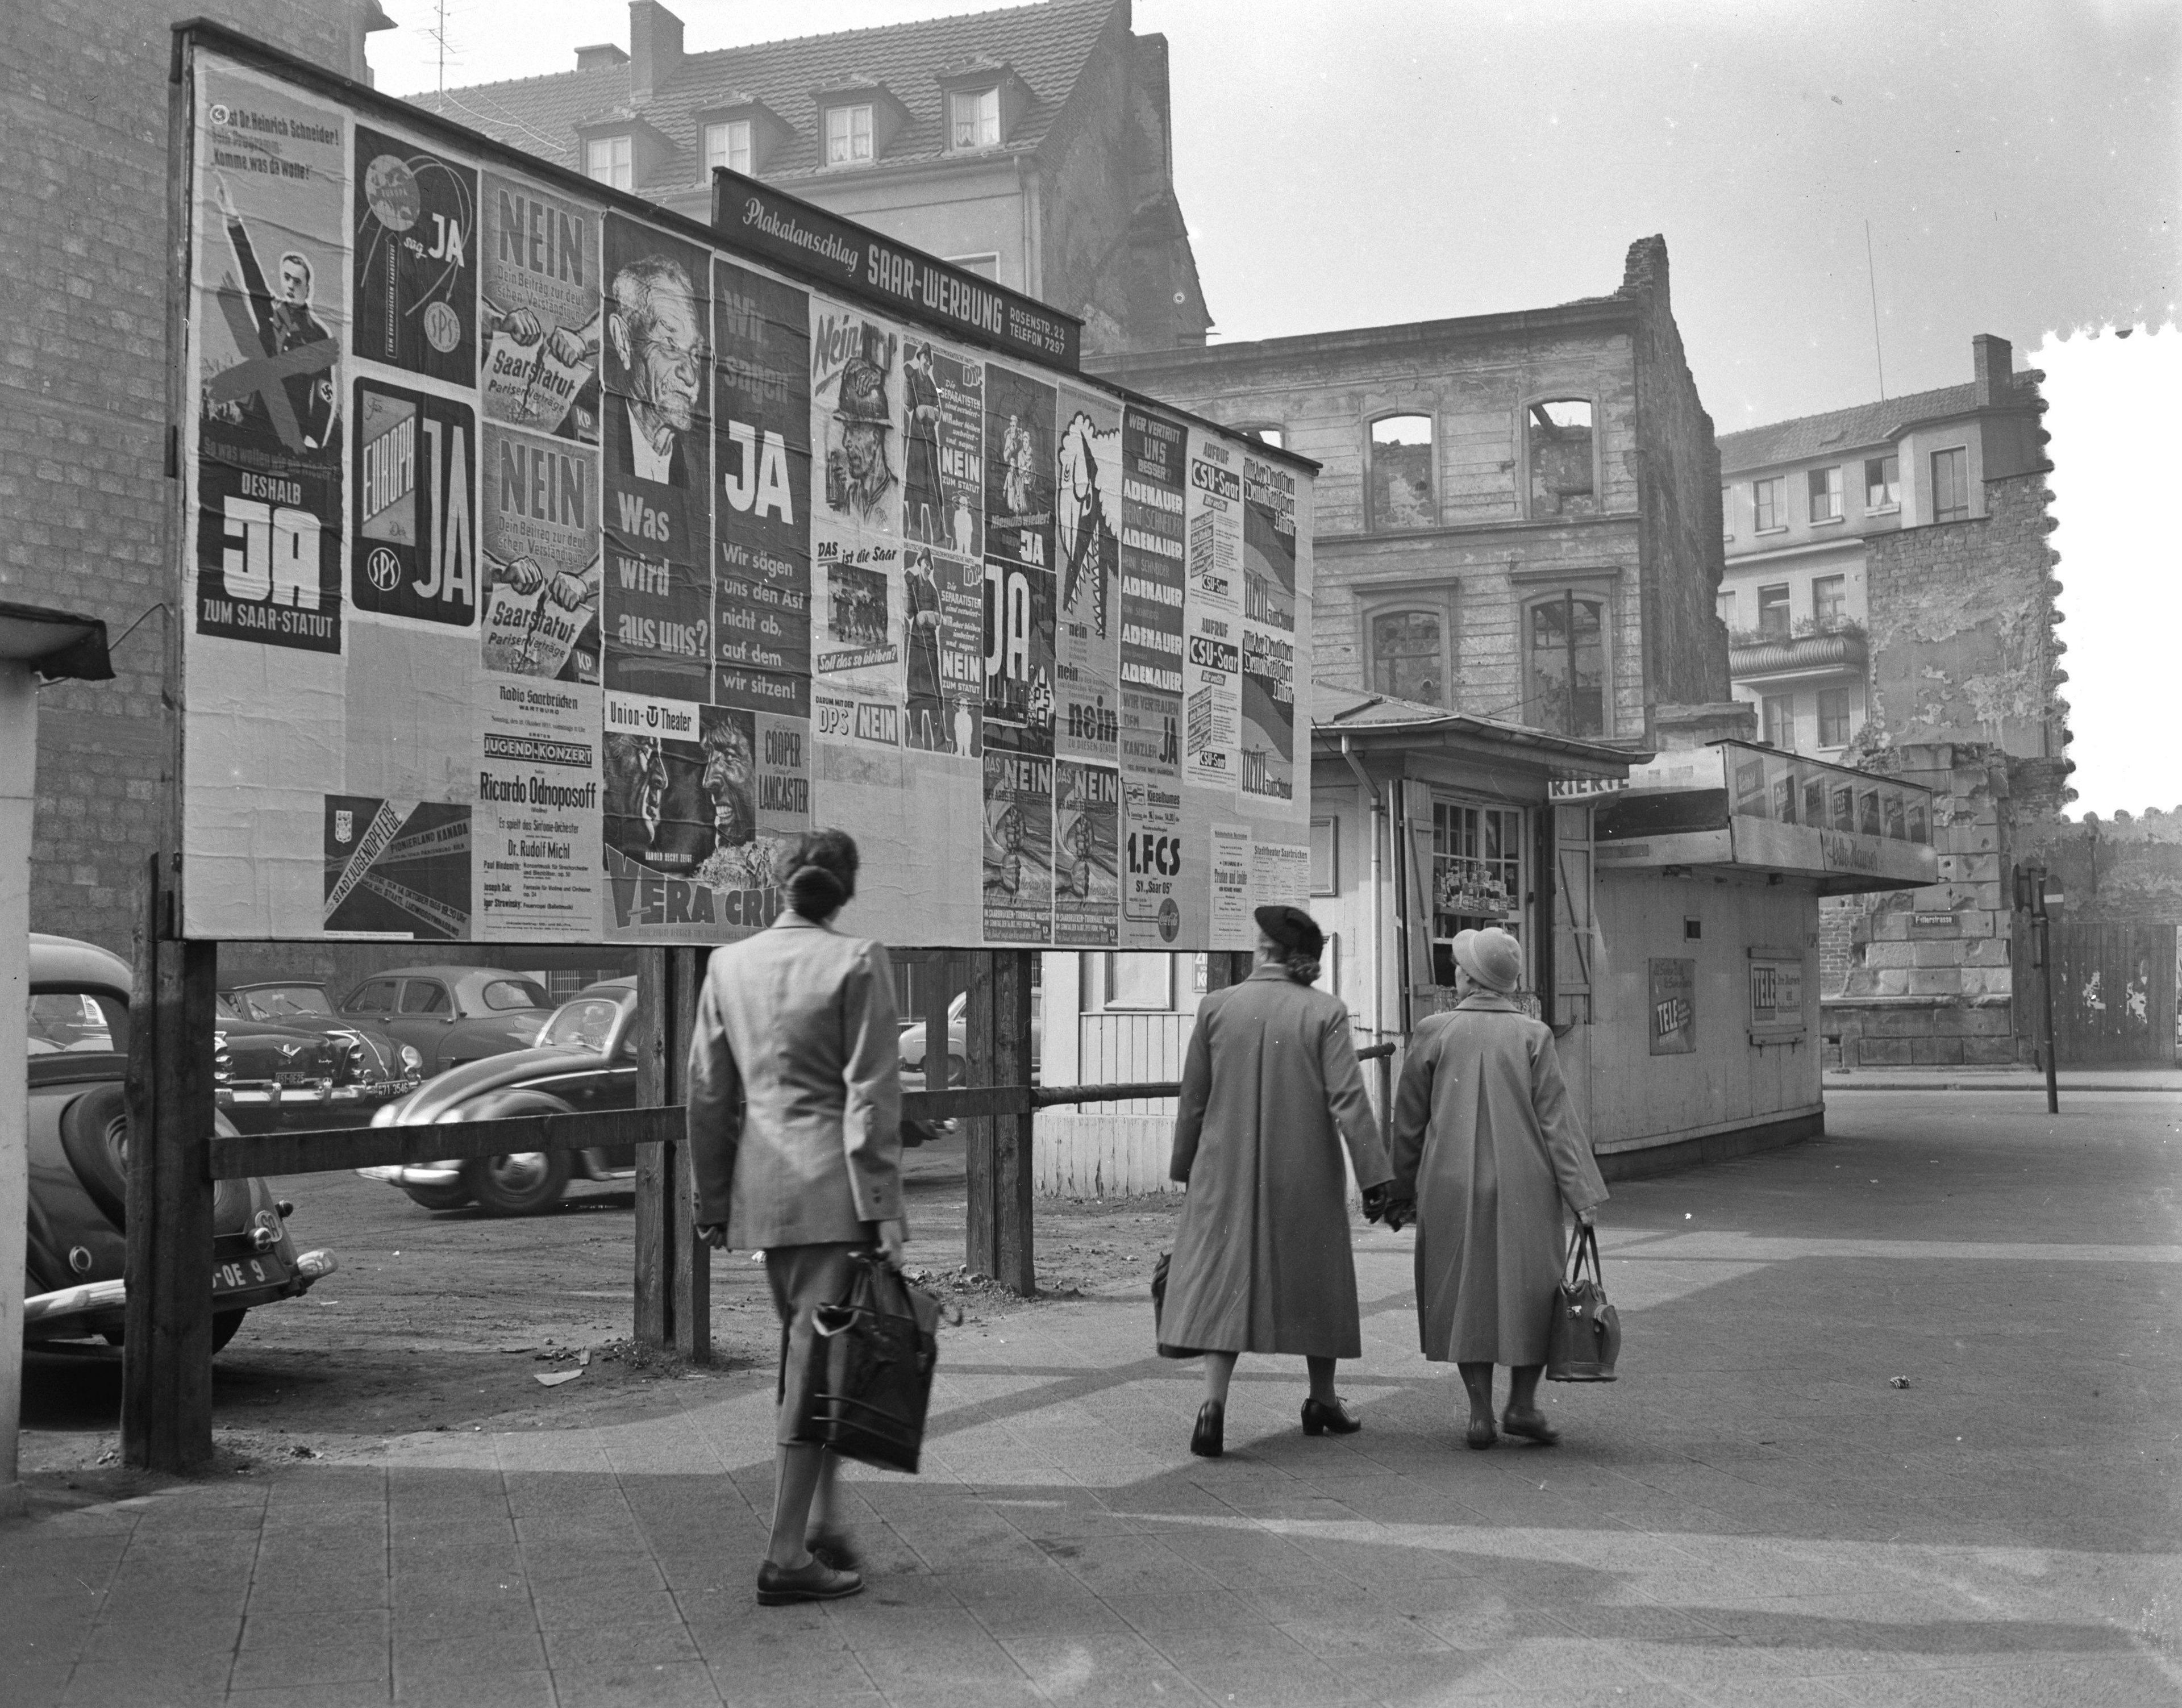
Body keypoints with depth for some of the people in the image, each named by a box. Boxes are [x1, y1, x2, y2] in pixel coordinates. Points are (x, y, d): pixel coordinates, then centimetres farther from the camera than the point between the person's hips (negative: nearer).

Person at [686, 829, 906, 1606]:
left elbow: (707, 1094, 10)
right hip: (833, 1184, -5)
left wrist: (712, 1201, 18)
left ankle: (823, 1521, 25)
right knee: (818, 1362, 0)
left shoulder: (729, 963, 7)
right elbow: (871, 1094, -11)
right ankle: (786, 1556, 4)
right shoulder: (859, 962, -8)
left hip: (763, 1184, 6)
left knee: (805, 1354, 19)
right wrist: (883, 1207, -8)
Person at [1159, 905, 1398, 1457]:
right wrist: (1374, 1175, -11)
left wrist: (1185, 1166, 15)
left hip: (1229, 1169, 1)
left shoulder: (1216, 1007, -3)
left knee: (1224, 1277, 2)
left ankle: (1214, 1399, -15)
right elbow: (1348, 1099, -14)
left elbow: (1194, 1100, 3)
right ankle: (1323, 1399, 27)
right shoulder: (1325, 1012, -8)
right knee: (1315, 1275, 16)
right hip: (1307, 1175, 0)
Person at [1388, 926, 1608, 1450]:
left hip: (1451, 1188, 1)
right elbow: (1555, 1119, -6)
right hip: (1523, 1187, 0)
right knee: (1530, 1289, 12)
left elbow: (1408, 1121, 2)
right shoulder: (1533, 1035, -4)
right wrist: (1582, 1192, -3)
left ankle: (1480, 1411, 7)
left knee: (1464, 1291, 9)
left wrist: (1402, 1192, 11)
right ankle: (1523, 1402, 10)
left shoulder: (1433, 1033, -3)